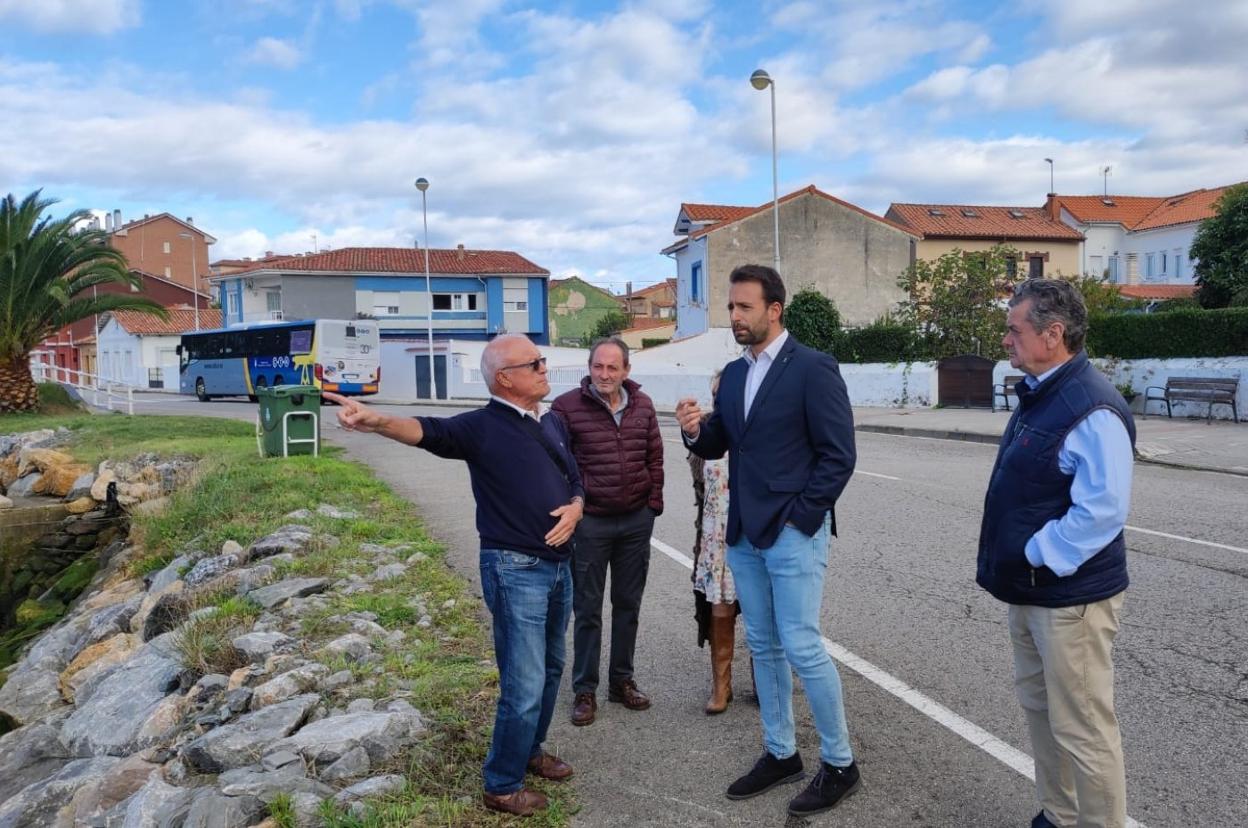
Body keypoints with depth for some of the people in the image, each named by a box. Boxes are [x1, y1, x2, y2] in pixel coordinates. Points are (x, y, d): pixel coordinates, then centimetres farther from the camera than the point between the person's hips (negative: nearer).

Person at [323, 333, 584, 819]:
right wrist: (376, 421, -49)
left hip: (559, 565, 8)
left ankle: (530, 750, 42)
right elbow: (428, 431, -30)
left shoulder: (554, 425, 10)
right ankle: (502, 786, 14)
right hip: (516, 569, -7)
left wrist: (575, 508, -6)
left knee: (550, 669, 21)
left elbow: (575, 482, 18)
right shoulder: (482, 427, -12)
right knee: (524, 684, -4)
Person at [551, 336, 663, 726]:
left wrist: (654, 500, 6)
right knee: (588, 609, 6)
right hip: (590, 522, -4)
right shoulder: (567, 406, -10)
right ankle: (584, 690, 19)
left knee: (628, 604, 14)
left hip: (636, 521, 4)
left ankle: (622, 681, 29)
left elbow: (655, 456, 10)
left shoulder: (642, 404, 3)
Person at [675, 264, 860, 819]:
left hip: (793, 534, -7)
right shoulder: (733, 374, 10)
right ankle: (780, 754, 29)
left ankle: (839, 763, 15)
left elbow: (839, 455, -13)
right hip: (744, 535, 7)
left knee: (802, 648, -4)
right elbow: (718, 447, 13)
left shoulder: (813, 369, -11)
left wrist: (799, 517, -14)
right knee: (763, 646, 14)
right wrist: (696, 431, -9)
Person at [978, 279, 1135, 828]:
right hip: (1031, 590, 10)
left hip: (1070, 596, -10)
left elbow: (1102, 510, -27)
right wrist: (1012, 564, 12)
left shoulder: (1092, 408, -22)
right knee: (1039, 708, 21)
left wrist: (1035, 558, -19)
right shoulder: (1039, 395, 8)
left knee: (1082, 727, 3)